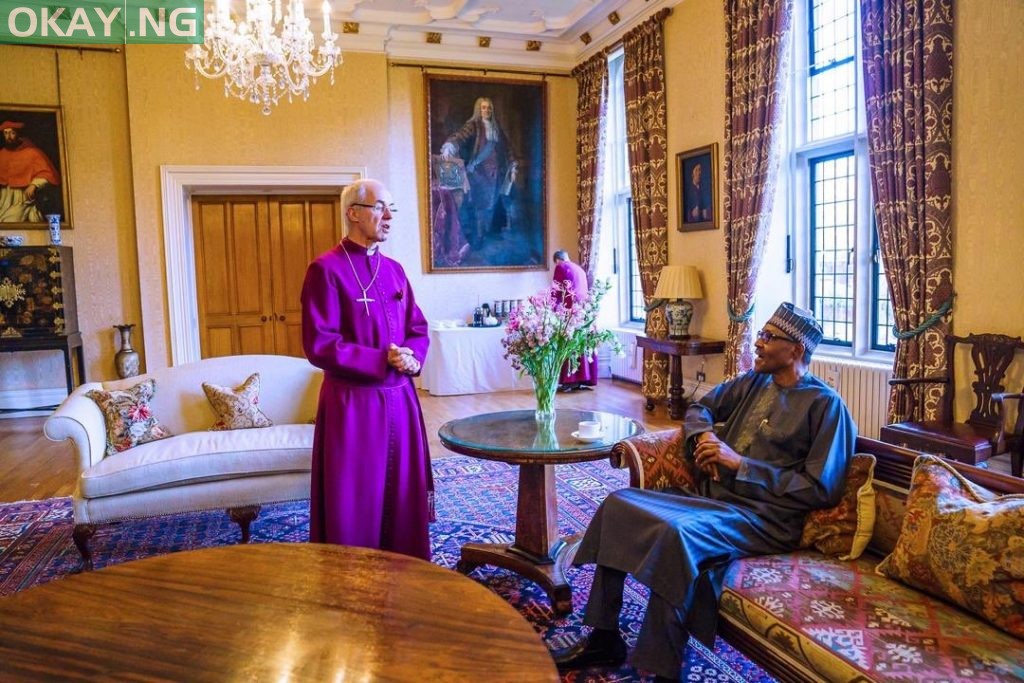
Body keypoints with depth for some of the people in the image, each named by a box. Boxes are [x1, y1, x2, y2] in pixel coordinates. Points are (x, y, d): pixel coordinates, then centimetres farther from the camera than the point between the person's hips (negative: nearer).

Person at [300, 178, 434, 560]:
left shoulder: (394, 270, 10)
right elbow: (318, 345, -16)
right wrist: (381, 359, -18)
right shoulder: (326, 269, -10)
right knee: (353, 499, 5)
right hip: (352, 402, -6)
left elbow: (418, 329, 15)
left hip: (399, 398, 6)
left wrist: (412, 357, -7)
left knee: (402, 493, 13)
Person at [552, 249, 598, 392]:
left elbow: (557, 291, -2)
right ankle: (584, 379, 8)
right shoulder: (580, 269, 23)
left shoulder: (560, 268, 2)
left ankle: (570, 380, -6)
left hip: (571, 307, -7)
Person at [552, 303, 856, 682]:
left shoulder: (825, 404, -6)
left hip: (765, 518, -8)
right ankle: (605, 637, -2)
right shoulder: (753, 381, 15)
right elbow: (700, 408, 27)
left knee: (677, 532, -36)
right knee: (618, 504, -8)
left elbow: (821, 489, -12)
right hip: (715, 499, 8)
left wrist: (741, 463, -14)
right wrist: (702, 438, 2)